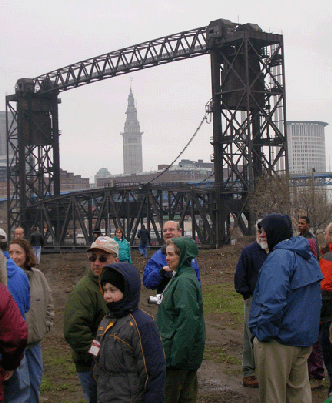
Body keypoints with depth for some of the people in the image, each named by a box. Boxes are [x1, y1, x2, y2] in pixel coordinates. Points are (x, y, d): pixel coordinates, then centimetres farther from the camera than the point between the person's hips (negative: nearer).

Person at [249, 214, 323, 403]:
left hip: (279, 340, -9)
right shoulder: (309, 257, 11)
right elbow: (316, 300, 20)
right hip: (305, 337, 9)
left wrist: (263, 333, -19)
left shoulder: (279, 257, -19)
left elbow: (272, 302, -29)